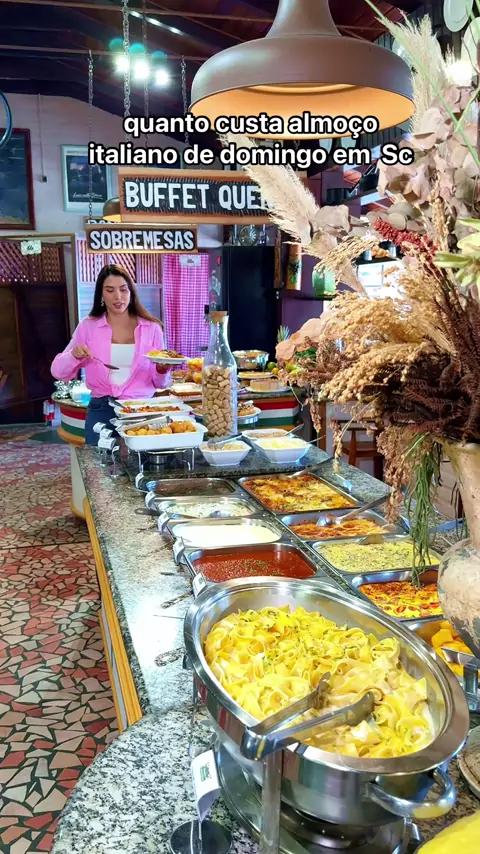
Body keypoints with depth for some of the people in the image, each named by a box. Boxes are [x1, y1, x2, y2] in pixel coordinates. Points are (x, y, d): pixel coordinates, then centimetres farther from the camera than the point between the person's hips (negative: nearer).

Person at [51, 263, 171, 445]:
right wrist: (74, 356, -14)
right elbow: (58, 371, 5)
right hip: (102, 411, 0)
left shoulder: (151, 328, 2)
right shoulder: (88, 326, 3)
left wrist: (162, 370, -16)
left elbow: (160, 383, 6)